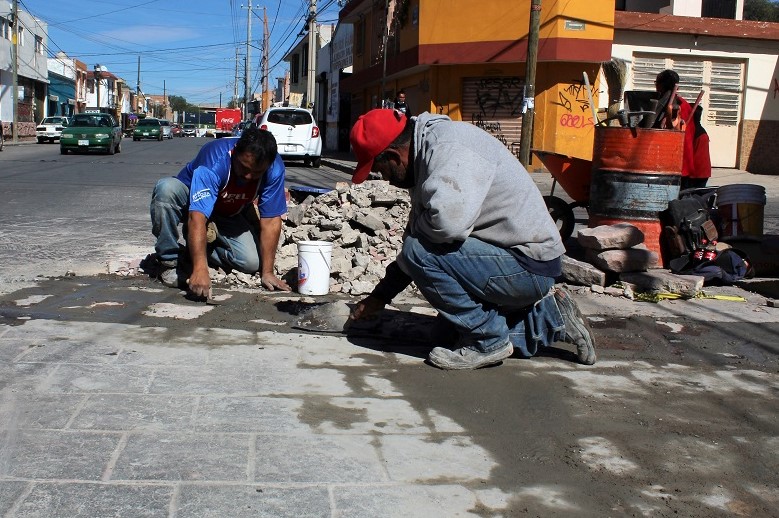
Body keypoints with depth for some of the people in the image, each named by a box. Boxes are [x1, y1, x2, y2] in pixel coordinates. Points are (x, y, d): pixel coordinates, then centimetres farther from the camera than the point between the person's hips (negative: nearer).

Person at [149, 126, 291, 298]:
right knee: (166, 189, -36)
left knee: (252, 262, -20)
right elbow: (198, 217, -46)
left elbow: (271, 221, -22)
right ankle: (170, 261, -17)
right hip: (191, 201, -3)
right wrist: (200, 269, -57)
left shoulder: (274, 169, -27)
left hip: (230, 216, 3)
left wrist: (267, 272, -22)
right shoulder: (214, 162, -37)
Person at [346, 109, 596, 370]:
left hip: (528, 266, -11)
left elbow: (447, 220, -39)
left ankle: (488, 341, -9)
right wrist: (380, 296, 19)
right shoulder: (427, 153, 10)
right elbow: (419, 234, 17)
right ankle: (550, 317, 20)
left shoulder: (448, 146, -22)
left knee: (419, 250, -23)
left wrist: (416, 228, -14)